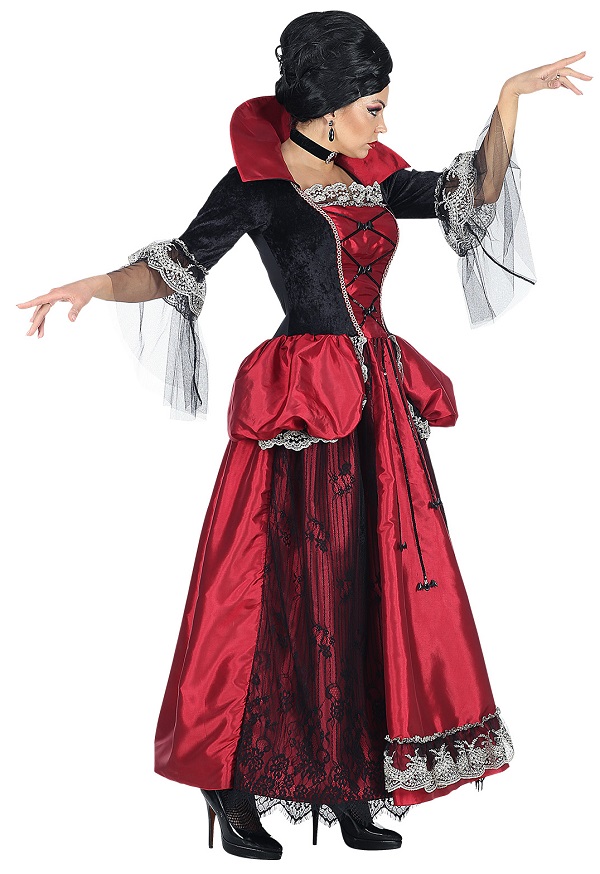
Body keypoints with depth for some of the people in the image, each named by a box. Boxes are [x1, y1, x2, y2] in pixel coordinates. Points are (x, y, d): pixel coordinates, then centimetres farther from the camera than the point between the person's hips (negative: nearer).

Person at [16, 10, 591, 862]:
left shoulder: (370, 176, 13)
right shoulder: (255, 182, -4)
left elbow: (475, 195, 13)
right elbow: (177, 266, -6)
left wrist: (510, 99, 6)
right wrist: (98, 284, -22)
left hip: (378, 411, 7)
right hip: (298, 411, -6)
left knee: (368, 594, 8)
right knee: (277, 593, -3)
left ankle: (349, 787, 19)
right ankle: (235, 791, 11)